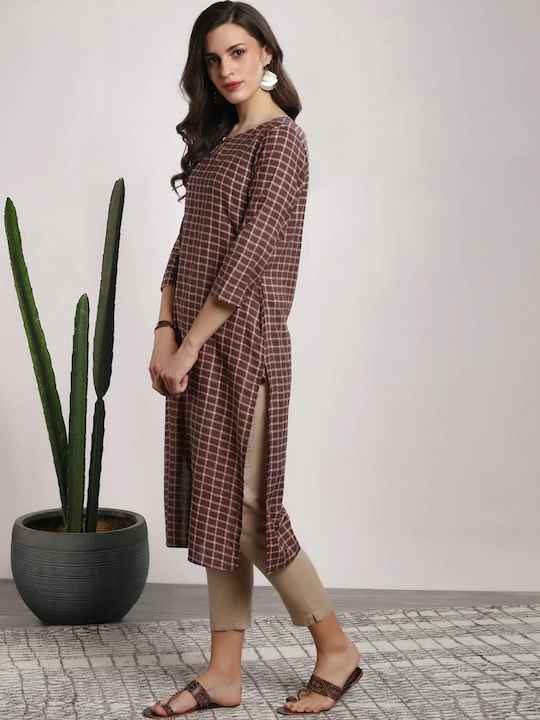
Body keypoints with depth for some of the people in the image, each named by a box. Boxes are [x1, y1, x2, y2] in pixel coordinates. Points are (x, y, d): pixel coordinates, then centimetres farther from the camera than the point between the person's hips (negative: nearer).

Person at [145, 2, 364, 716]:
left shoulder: (280, 137, -8)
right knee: (214, 503, 9)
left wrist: (189, 344, -15)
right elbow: (188, 242, 13)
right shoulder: (219, 139, 17)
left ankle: (336, 647, 12)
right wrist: (165, 330, 1)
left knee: (241, 502, -5)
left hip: (241, 338, -8)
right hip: (198, 342, 8)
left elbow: (251, 251, -16)